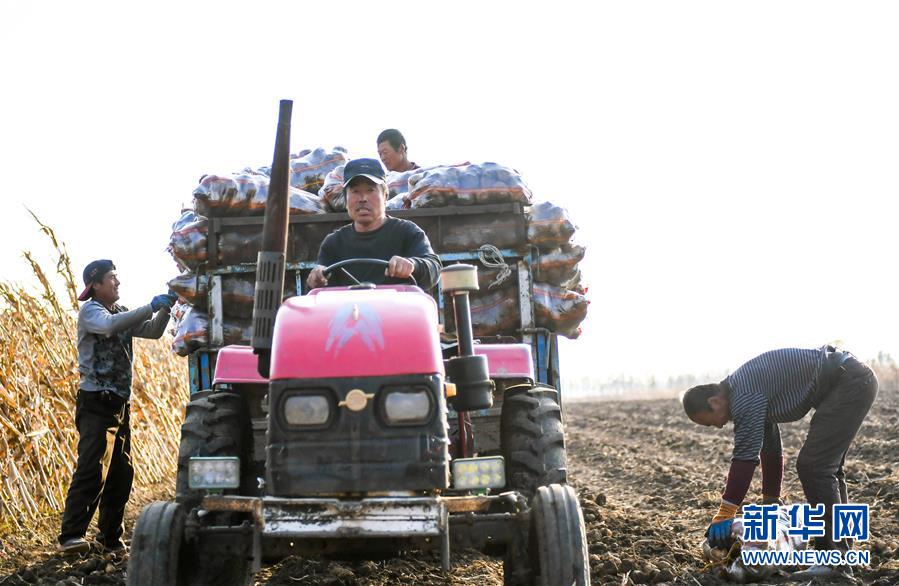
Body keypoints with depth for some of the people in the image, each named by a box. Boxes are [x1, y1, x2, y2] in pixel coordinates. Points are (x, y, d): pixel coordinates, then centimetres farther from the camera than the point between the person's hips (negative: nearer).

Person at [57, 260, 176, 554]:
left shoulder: (122, 313, 19)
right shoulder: (90, 310, -5)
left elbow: (153, 331, 13)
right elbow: (109, 326, -27)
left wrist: (165, 309, -5)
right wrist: (150, 307, -26)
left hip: (119, 405, 8)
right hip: (95, 402, -8)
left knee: (122, 474, 9)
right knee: (92, 470, -17)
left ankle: (110, 537, 18)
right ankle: (70, 536, -18)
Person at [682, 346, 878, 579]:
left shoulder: (745, 396, -17)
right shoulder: (742, 392, 15)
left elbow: (745, 456, -21)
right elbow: (769, 448, 25)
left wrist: (725, 514, -18)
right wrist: (771, 501, 32)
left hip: (850, 383, -11)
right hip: (855, 381, 11)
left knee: (813, 467, -12)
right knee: (827, 468, 17)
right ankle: (841, 551, 23)